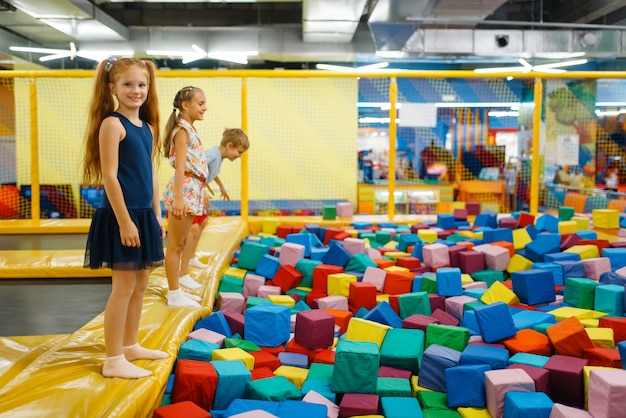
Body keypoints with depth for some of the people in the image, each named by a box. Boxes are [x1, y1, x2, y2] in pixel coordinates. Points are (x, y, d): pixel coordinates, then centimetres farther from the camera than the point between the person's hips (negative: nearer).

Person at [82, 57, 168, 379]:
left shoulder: (148, 128, 12)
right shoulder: (112, 124, -11)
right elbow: (110, 176, -17)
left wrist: (156, 215, 13)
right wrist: (125, 221, -20)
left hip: (144, 215, 8)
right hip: (121, 216, -8)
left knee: (140, 284, 15)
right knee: (124, 287, -4)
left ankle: (130, 345, 30)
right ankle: (113, 361, 6)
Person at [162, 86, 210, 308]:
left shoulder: (190, 129, 16)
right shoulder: (182, 130, -12)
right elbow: (180, 166, -20)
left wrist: (202, 190, 24)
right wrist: (179, 198, -26)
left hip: (193, 189, 10)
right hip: (184, 189, -10)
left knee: (180, 244, 14)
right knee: (175, 244, -2)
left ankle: (176, 290, 22)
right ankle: (174, 294, 5)